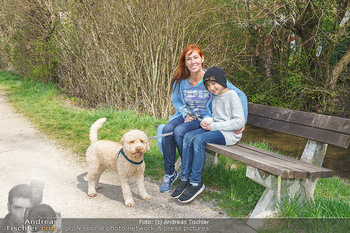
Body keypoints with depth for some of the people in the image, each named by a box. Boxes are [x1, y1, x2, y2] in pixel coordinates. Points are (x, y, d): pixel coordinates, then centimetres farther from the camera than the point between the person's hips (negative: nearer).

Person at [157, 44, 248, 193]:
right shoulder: (180, 81, -3)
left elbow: (240, 95, -9)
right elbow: (175, 101, 15)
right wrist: (186, 114, -4)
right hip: (187, 115, 4)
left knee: (179, 131, -30)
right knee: (167, 129, -26)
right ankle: (169, 172, -12)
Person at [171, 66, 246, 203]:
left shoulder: (232, 96, -8)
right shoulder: (215, 97, 17)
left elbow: (240, 122, -15)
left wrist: (213, 126, -15)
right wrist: (206, 121, -1)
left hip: (230, 134, -8)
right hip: (215, 130, 8)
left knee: (199, 139, -29)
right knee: (188, 137, -16)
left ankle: (196, 183, -22)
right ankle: (185, 179, -14)